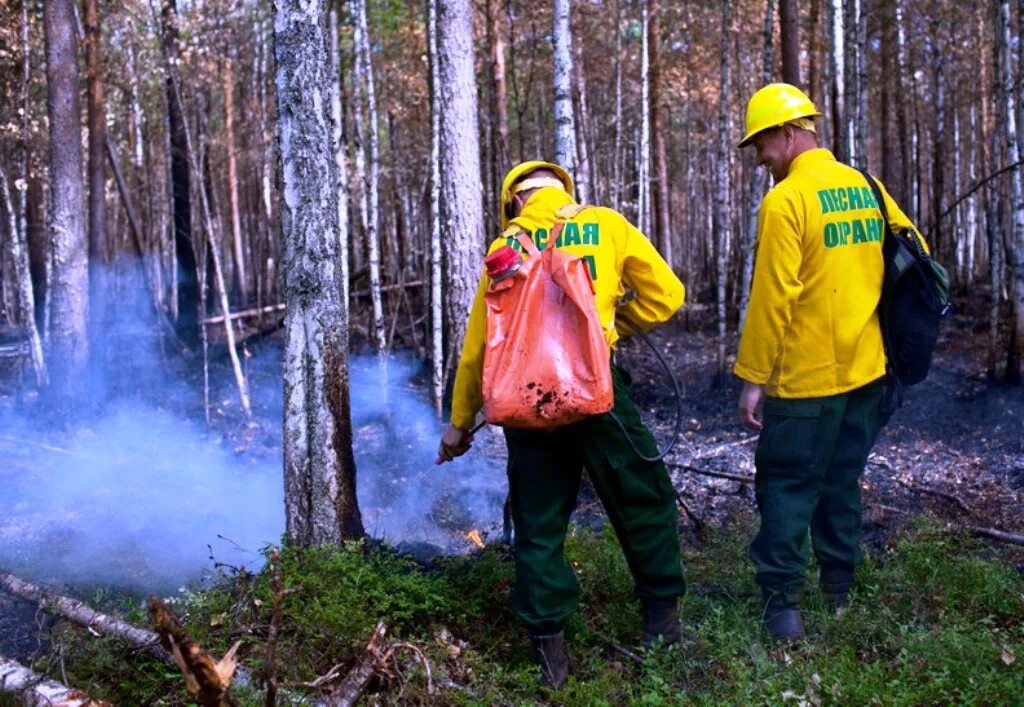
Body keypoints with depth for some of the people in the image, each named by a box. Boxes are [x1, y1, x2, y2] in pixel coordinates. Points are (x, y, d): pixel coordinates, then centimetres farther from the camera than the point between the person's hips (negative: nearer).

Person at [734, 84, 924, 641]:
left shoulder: (786, 201, -15)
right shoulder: (865, 188, 7)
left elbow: (772, 298, -19)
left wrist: (752, 377, -13)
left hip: (804, 379, -7)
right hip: (864, 370, 7)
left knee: (788, 487, 3)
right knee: (842, 483, 18)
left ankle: (783, 602, 4)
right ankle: (839, 589, 28)